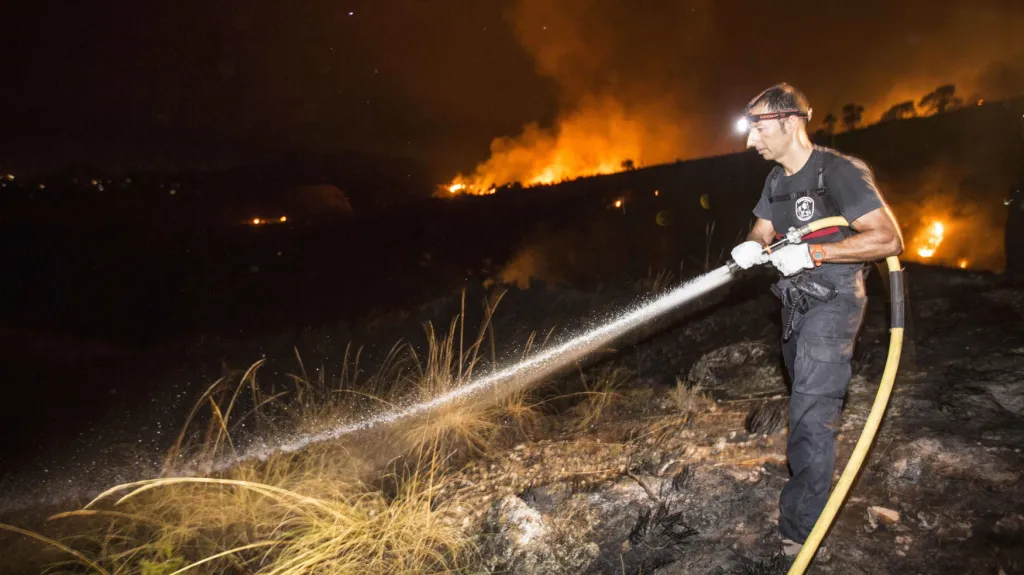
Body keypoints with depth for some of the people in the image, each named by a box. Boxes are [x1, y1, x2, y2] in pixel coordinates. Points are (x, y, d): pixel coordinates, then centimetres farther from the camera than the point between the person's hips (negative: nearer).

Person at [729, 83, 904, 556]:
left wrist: (811, 253, -28)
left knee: (810, 412, -10)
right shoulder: (777, 179, 8)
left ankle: (798, 531, -2)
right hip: (796, 301, 9)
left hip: (833, 303, -8)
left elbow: (889, 239, -23)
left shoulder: (840, 172, -19)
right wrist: (752, 248, -15)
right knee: (807, 398, 20)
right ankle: (812, 489, 40)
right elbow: (762, 233, 10)